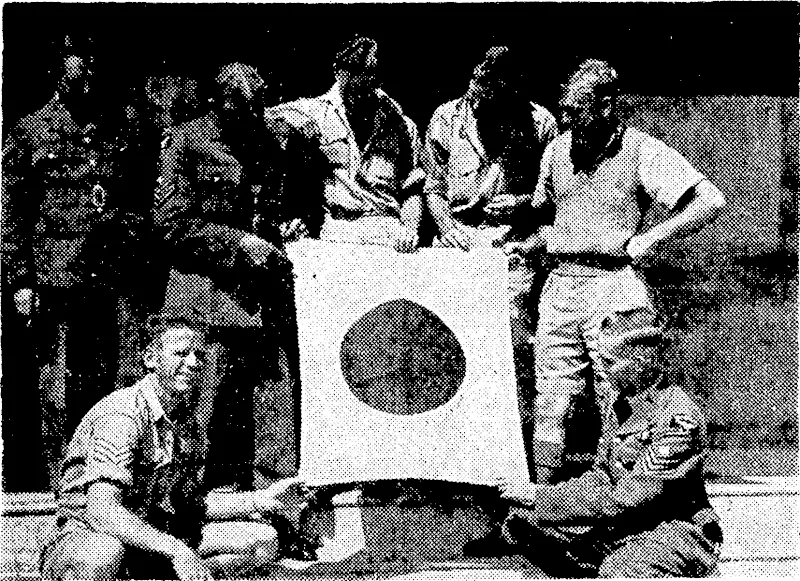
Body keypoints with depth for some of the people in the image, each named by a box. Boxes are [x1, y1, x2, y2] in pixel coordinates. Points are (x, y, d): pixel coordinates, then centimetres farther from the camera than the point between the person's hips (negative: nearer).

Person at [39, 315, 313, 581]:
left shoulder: (189, 424, 8)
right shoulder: (121, 413, -20)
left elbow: (192, 503, 13)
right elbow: (101, 511, -32)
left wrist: (262, 500, 2)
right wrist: (176, 551, -39)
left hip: (154, 537, 9)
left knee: (265, 538, 0)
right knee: (105, 555, -46)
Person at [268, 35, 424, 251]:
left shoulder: (399, 124, 13)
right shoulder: (317, 112, 6)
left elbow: (411, 190, 16)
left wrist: (410, 230, 0)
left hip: (385, 225, 2)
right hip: (336, 224, -2)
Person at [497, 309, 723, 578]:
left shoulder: (677, 417, -23)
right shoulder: (620, 406, 5)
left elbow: (624, 499, -26)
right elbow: (600, 478, 9)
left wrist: (538, 496, -24)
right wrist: (530, 492, -8)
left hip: (679, 534, -8)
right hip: (621, 527, 8)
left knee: (618, 569, -40)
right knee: (520, 521, -3)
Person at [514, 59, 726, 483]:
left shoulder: (642, 151, -4)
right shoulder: (558, 149, 13)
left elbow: (711, 201, -10)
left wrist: (653, 236, -16)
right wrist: (526, 245, 10)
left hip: (613, 285, -5)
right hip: (559, 285, 5)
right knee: (550, 404, 4)